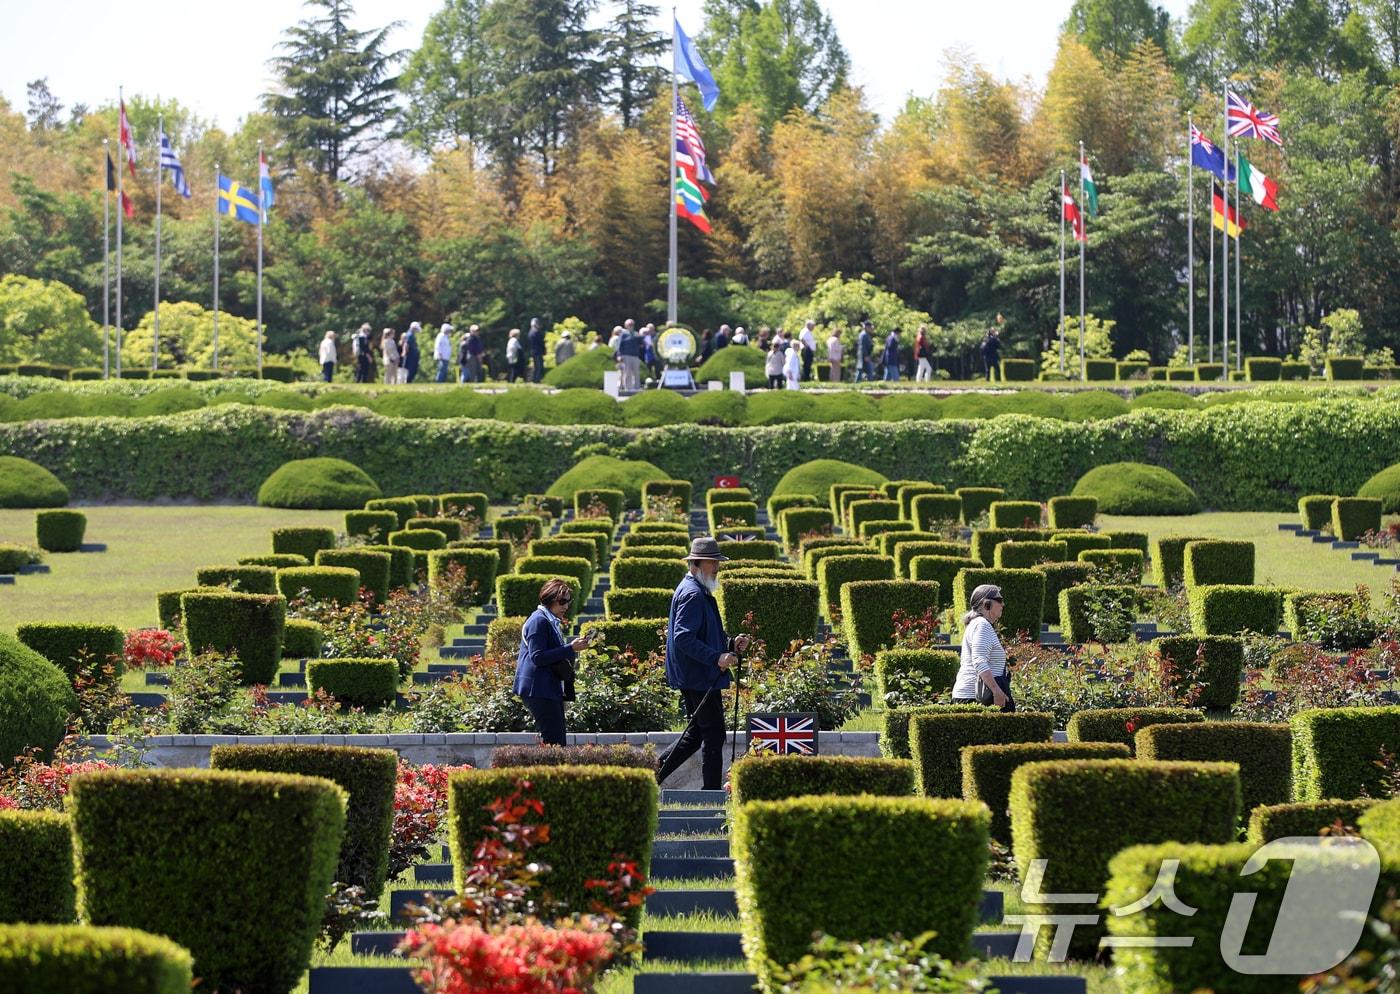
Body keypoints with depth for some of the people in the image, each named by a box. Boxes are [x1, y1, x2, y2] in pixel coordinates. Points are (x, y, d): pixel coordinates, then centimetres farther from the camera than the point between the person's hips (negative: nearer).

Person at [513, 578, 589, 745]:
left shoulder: (552, 622, 19)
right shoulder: (539, 621, -11)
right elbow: (537, 657, -20)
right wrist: (570, 648, -21)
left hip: (551, 688, 10)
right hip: (539, 689, -10)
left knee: (557, 741, 7)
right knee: (553, 740, -15)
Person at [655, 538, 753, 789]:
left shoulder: (700, 592, 19)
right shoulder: (692, 594, -16)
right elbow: (684, 638, -25)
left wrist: (731, 644, 11)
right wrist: (717, 657, -31)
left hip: (692, 679, 11)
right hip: (700, 678, -11)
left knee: (696, 734, 15)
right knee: (713, 735, -6)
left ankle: (654, 773, 16)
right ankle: (712, 793, -2)